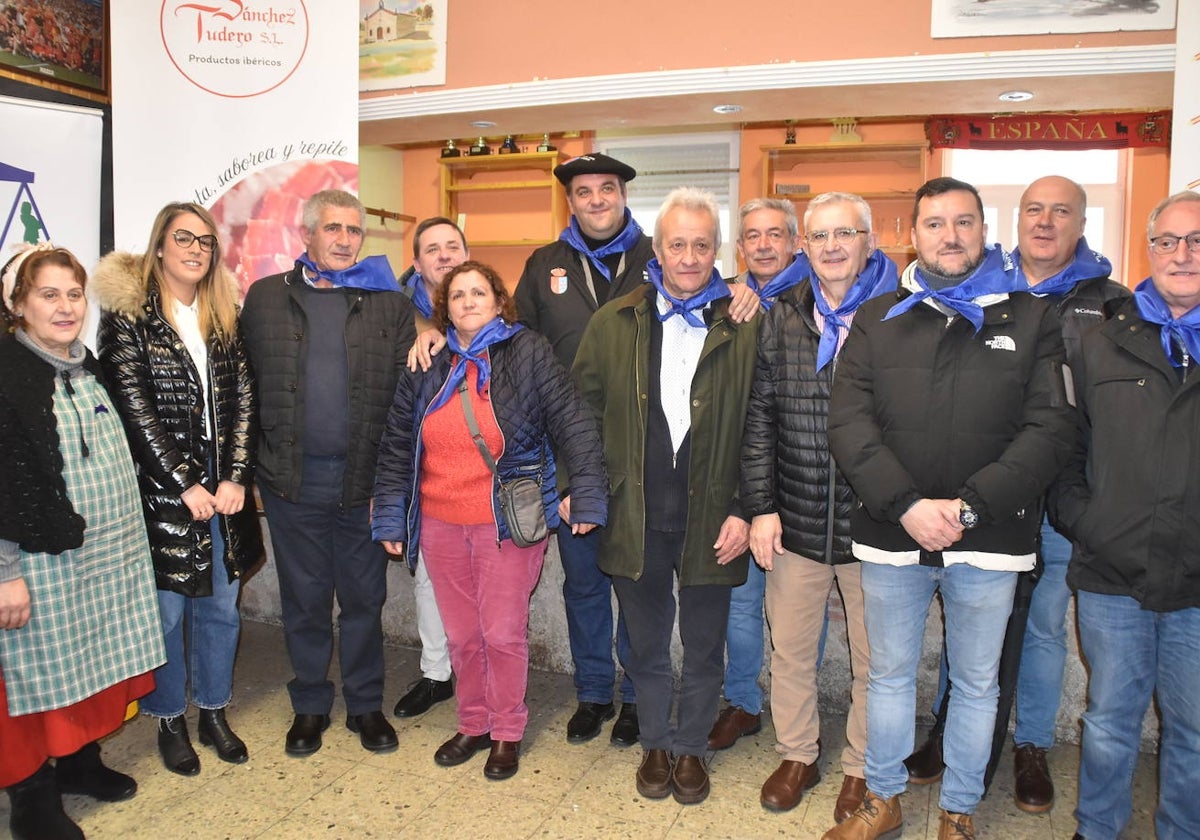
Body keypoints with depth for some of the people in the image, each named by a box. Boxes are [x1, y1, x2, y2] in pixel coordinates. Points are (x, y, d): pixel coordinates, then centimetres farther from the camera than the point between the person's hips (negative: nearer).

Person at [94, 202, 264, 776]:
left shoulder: (225, 315, 9)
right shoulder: (128, 313, -4)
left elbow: (242, 399, 4)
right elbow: (133, 407, -10)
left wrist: (236, 476, -6)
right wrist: (185, 485, -12)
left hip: (223, 484, 4)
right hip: (160, 486, -4)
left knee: (220, 605, 12)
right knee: (166, 609, 7)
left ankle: (214, 712, 30)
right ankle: (169, 722, 26)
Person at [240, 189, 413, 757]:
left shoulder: (390, 304, 1)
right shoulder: (265, 298, 5)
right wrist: (256, 461, -2)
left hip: (365, 478, -1)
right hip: (292, 478, 1)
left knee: (364, 598, 11)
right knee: (304, 599, 14)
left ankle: (366, 705, 29)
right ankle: (309, 706, 31)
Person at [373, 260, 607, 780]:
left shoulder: (528, 354, -4)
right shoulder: (425, 370, 8)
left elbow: (574, 425, -8)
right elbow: (396, 447, 10)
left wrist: (587, 497, -15)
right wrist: (390, 518, 8)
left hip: (507, 523, -4)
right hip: (440, 525, 4)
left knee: (503, 633, 4)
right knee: (462, 634, 14)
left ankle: (507, 732, 25)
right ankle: (473, 724, 33)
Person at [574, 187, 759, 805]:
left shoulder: (744, 328, -3)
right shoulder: (615, 322, 2)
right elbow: (582, 410, 6)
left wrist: (744, 511, -8)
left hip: (710, 518, -1)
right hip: (635, 517, 1)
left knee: (704, 649, 15)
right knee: (646, 646, 18)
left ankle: (690, 747, 37)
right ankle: (656, 744, 39)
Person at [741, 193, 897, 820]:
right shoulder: (783, 316, 4)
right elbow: (759, 415, 5)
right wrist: (760, 505, 0)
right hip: (794, 524, 3)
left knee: (874, 658, 13)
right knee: (789, 648, 15)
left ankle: (862, 768, 35)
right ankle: (797, 755, 37)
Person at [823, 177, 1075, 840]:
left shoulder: (1031, 318, 2)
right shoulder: (876, 320, 5)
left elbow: (1050, 429, -7)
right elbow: (849, 422, -5)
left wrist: (970, 506, -17)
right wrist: (908, 505, -16)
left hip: (989, 540, 0)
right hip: (891, 535, 1)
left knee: (976, 683, 14)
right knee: (889, 674, 15)